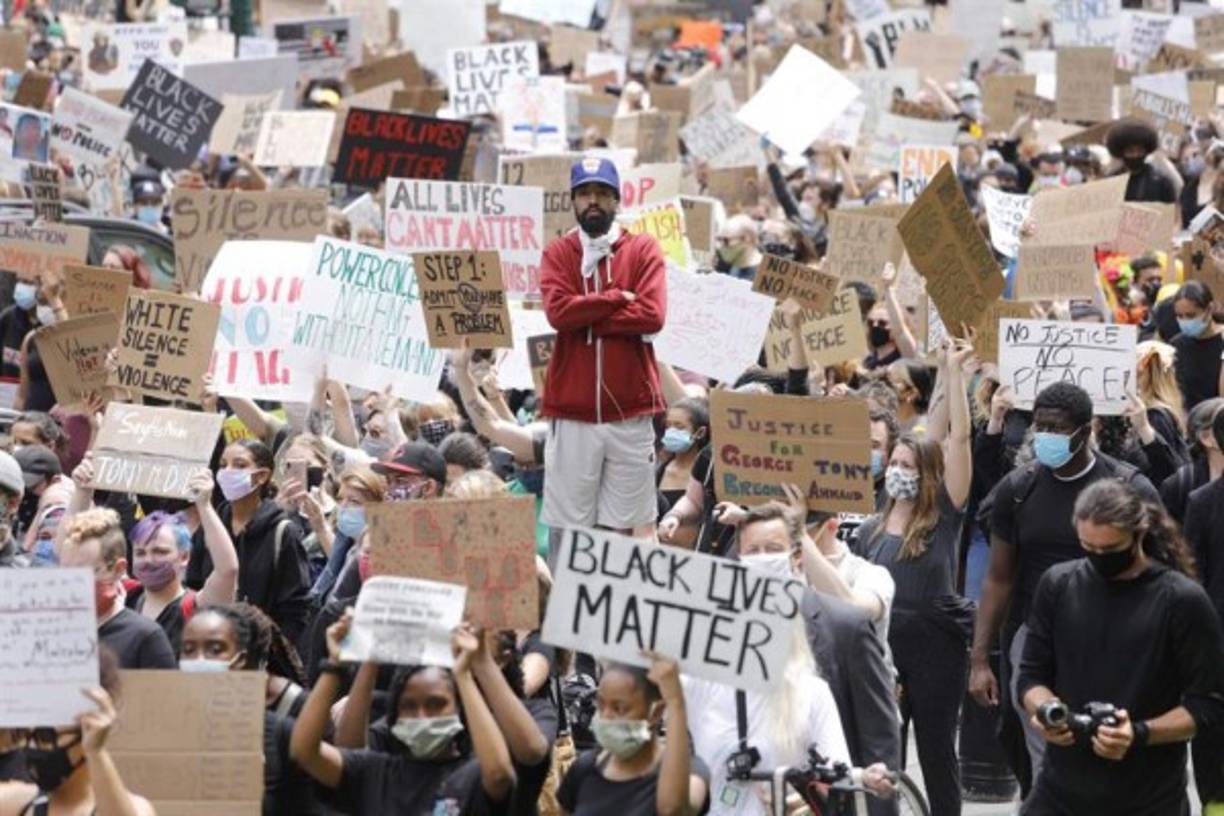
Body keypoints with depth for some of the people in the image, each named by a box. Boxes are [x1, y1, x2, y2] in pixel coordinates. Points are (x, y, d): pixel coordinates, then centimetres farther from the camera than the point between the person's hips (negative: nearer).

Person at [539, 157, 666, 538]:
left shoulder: (644, 250, 6)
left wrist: (585, 317, -7)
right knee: (568, 528, -1)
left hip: (630, 412, 0)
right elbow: (558, 310, -9)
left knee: (630, 528, 2)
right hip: (572, 412, 0)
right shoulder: (557, 253, 8)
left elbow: (652, 315, -9)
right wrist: (618, 298, -7)